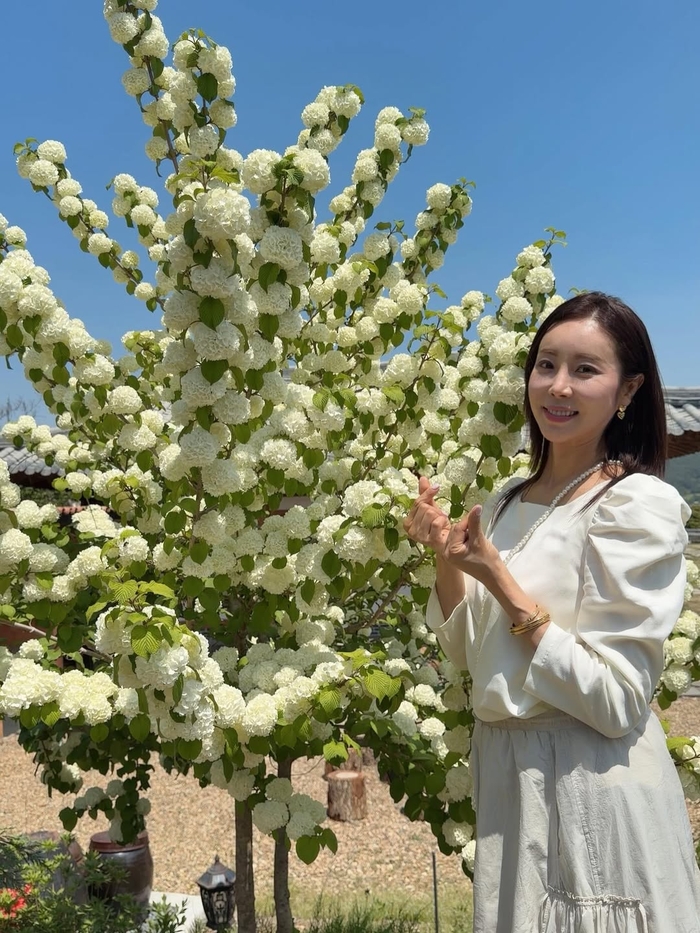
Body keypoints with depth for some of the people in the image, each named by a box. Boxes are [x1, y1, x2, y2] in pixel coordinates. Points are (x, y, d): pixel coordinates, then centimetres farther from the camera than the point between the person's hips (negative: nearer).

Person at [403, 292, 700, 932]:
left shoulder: (639, 503, -17)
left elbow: (616, 700, -21)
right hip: (507, 770, 7)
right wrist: (447, 558, -9)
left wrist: (498, 579, -23)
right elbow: (466, 652, 7)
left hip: (594, 786, -7)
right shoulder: (511, 501, 5)